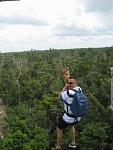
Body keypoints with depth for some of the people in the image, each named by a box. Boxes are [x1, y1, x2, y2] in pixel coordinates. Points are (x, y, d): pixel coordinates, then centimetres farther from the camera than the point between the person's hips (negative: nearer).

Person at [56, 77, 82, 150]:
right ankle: (73, 143, 46)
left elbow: (60, 96, -10)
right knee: (71, 125, 38)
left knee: (59, 128, 20)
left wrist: (65, 87, -7)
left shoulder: (68, 93, -31)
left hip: (69, 117, -6)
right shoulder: (79, 89, -8)